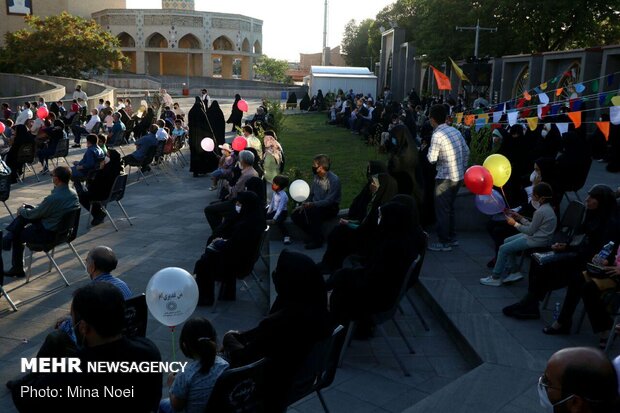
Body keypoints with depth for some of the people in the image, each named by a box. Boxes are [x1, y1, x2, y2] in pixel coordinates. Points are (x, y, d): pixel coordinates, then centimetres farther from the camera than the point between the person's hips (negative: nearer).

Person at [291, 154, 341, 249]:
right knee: (295, 215, -9)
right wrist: (304, 205, -3)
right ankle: (313, 235, 1)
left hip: (330, 209, -7)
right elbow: (311, 194, 14)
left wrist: (312, 204, -33)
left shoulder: (334, 180, -18)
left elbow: (329, 201, -24)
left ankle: (317, 240, -19)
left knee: (312, 211, -35)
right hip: (316, 206, 7)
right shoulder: (316, 177, 4)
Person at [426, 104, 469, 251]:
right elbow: (466, 152, 10)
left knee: (442, 210, 2)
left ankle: (444, 242, 7)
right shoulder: (455, 131, 6)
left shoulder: (437, 135, -16)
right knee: (450, 207, 20)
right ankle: (452, 238, 28)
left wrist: (429, 150, 2)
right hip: (458, 176, 8)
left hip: (445, 178, -8)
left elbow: (432, 159, -17)